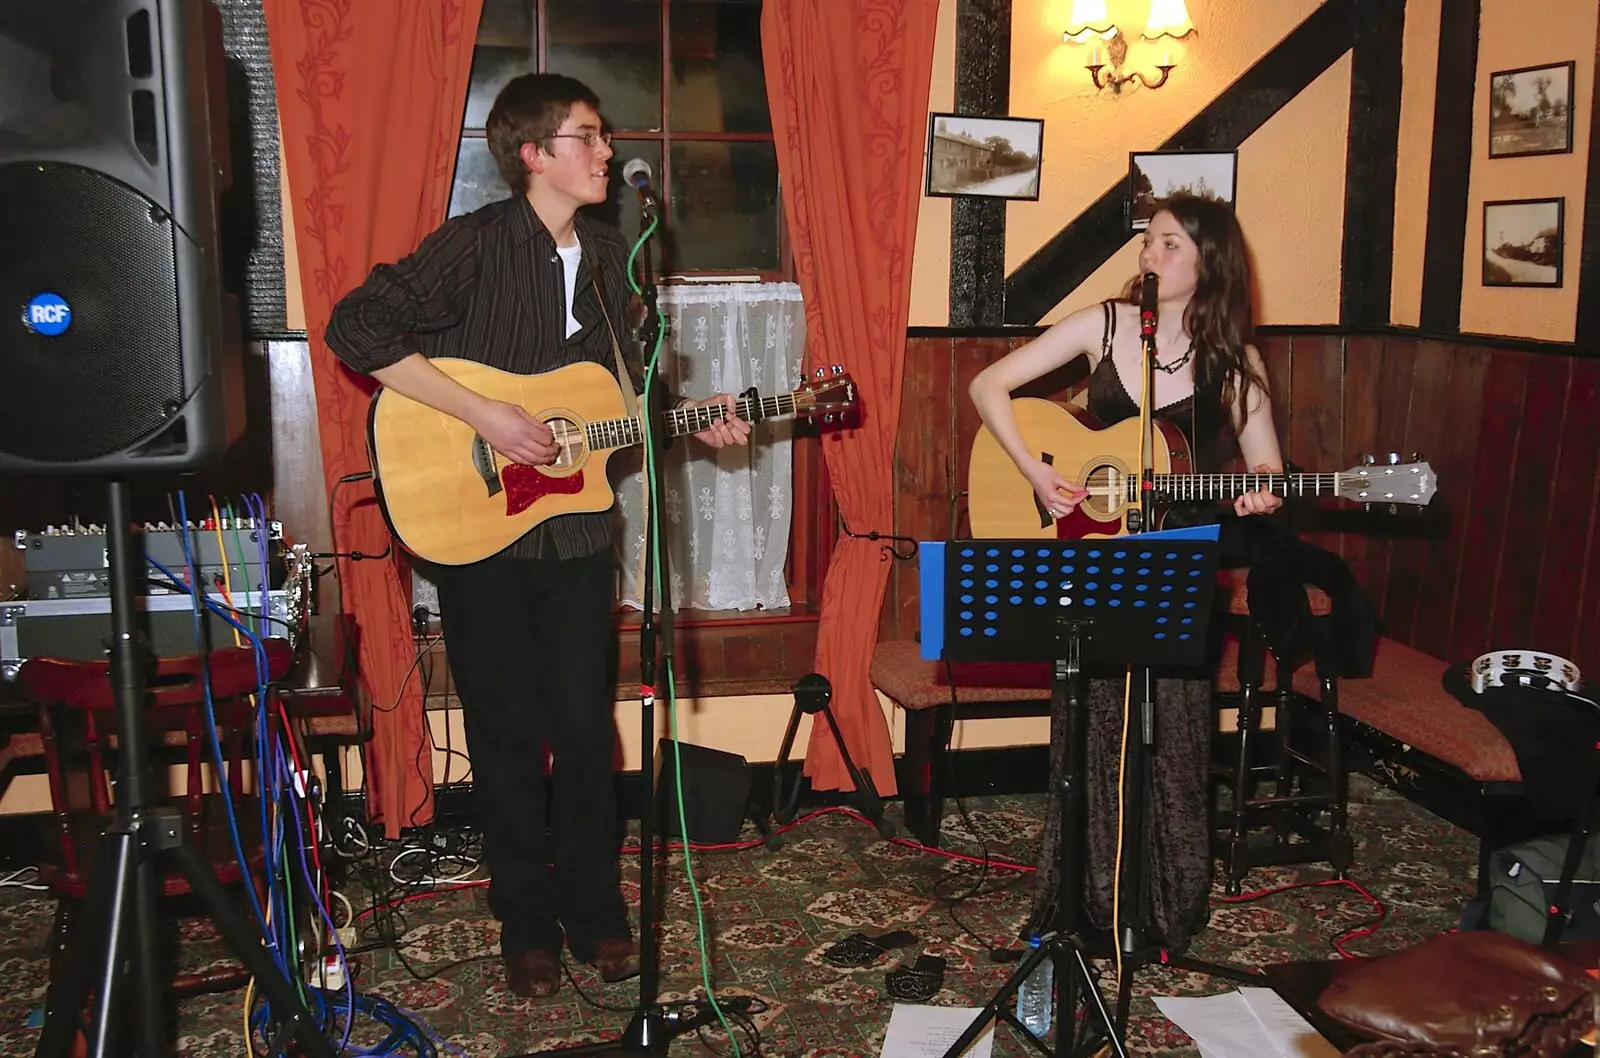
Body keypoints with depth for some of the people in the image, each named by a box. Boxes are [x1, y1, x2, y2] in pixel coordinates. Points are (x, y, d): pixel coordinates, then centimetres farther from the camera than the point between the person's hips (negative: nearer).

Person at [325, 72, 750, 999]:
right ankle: (527, 923, 24)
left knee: (586, 725, 9)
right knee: (508, 733, 8)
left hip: (577, 530, 5)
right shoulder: (475, 245, -12)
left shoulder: (610, 255, 8)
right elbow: (358, 328, -21)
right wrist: (483, 414, -24)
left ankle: (595, 910, 26)